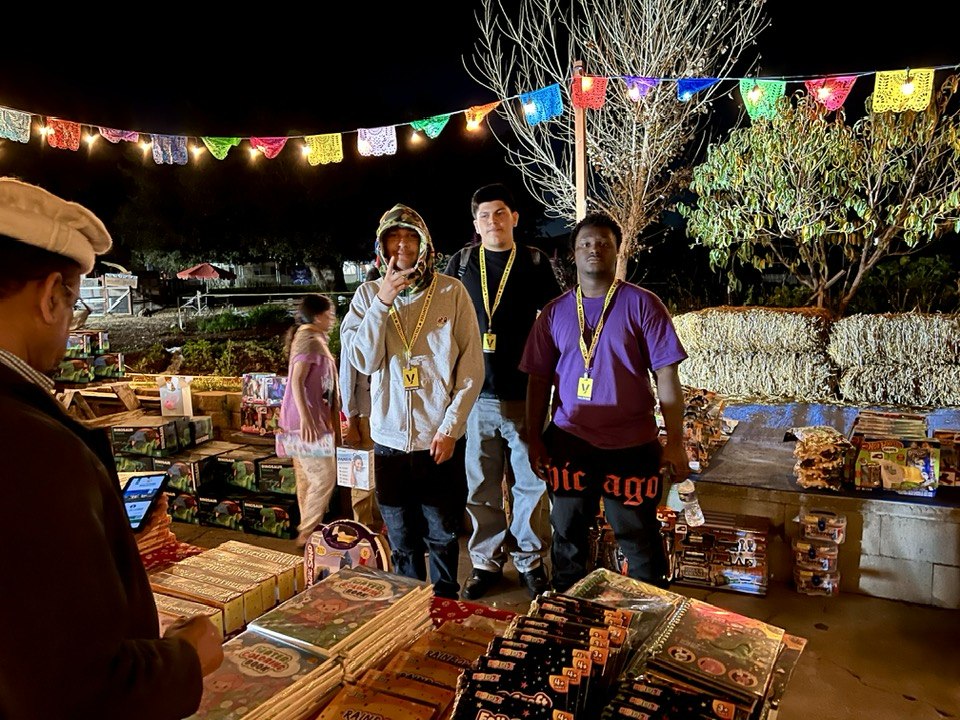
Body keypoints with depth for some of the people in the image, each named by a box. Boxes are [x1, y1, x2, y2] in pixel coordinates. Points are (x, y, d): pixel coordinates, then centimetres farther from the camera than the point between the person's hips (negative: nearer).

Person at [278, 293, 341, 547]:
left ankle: (308, 530, 22)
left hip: (312, 419, 10)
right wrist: (306, 419, -28)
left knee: (307, 477, 14)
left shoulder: (311, 338, 17)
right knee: (325, 476, -8)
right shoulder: (310, 340, -14)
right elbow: (296, 381, -22)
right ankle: (307, 533, 0)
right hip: (307, 421, -10)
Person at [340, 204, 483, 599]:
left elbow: (472, 366, -5)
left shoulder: (452, 291, -4)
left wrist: (450, 427, -10)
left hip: (440, 440, -2)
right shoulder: (368, 294, 3)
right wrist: (383, 301, -15)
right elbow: (362, 359, -8)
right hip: (390, 440, 2)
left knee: (442, 537, 12)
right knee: (402, 542, 16)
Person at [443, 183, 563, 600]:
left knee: (529, 483, 6)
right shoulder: (461, 264, 8)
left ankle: (530, 559, 23)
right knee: (481, 486, 8)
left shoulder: (535, 263, 4)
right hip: (474, 394, 1)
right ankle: (486, 561, 23)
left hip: (524, 393, -1)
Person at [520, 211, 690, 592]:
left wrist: (675, 443, -8)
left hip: (631, 446, -2)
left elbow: (666, 377, -5)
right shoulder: (555, 312, 5)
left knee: (640, 539, 9)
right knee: (567, 537, 16)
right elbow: (539, 380, 7)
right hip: (567, 443, 3)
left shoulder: (642, 304, -3)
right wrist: (534, 439, 3)